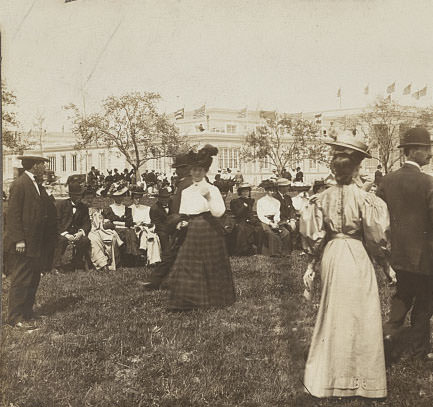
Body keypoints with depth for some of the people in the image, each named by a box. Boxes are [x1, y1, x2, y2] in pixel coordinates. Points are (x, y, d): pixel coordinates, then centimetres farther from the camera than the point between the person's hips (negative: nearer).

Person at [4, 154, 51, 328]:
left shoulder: (38, 185, 13)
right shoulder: (19, 185, -13)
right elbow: (13, 214, -16)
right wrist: (19, 240, -20)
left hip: (35, 243, 9)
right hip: (22, 244, -9)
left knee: (34, 280, 15)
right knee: (20, 281, -3)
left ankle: (27, 312, 27)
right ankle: (15, 317, 6)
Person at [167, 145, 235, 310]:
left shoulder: (212, 189, -5)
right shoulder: (186, 192, 9)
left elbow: (219, 212, -16)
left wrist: (208, 196, -26)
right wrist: (184, 223, -3)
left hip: (210, 232, -4)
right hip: (192, 233, 5)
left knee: (212, 267, 5)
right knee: (187, 266, 2)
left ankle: (213, 300, 21)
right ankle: (189, 300, 13)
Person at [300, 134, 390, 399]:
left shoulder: (323, 198, -4)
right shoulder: (365, 199, -15)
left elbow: (312, 234, -2)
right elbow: (376, 237, -15)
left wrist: (317, 256, 14)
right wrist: (384, 261, 2)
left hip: (331, 256, 4)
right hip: (357, 258, -4)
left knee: (333, 313, 17)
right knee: (359, 316, 8)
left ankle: (329, 376, 30)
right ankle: (359, 378, 20)